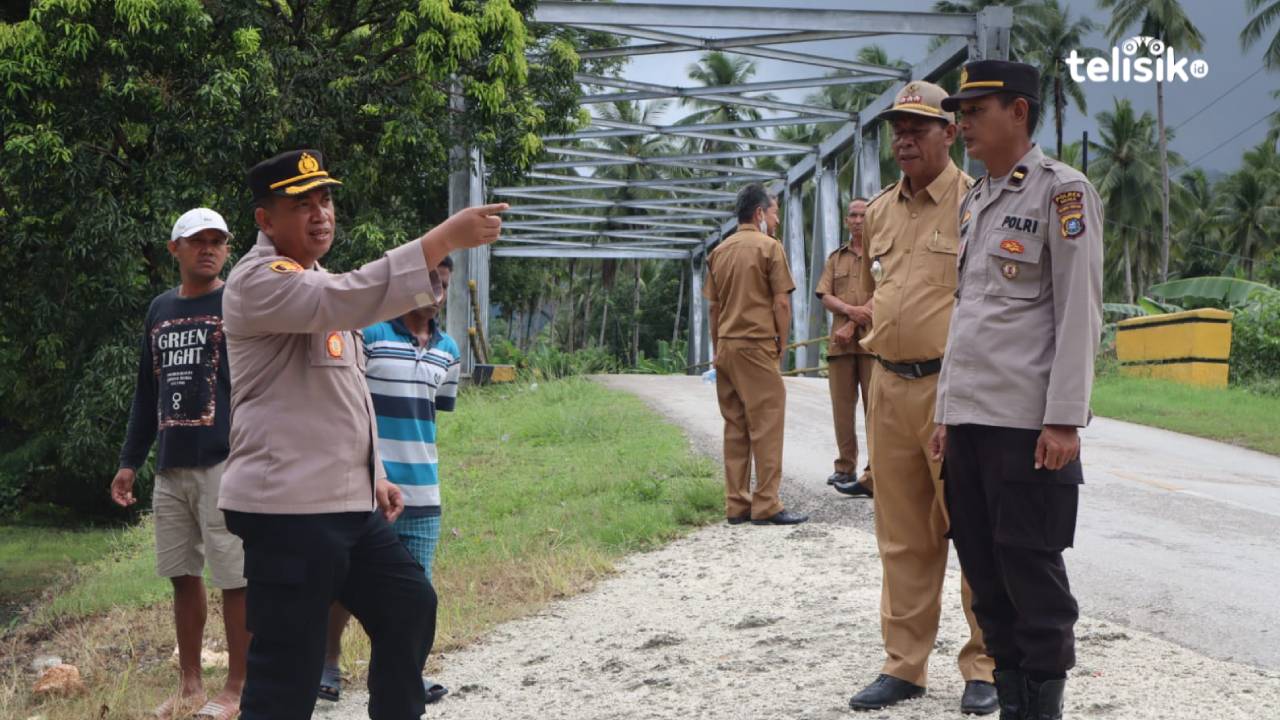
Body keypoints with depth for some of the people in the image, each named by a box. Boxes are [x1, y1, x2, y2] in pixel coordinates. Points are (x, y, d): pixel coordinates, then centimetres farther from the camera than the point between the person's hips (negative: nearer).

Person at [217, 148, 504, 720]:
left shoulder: (316, 286, 19)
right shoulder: (257, 281, -13)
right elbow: (353, 299, -31)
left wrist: (373, 475, 22)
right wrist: (446, 238, -33)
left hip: (349, 503, 10)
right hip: (287, 507, -10)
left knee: (408, 606, 19)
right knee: (288, 672, -8)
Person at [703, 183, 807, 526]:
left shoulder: (718, 252, 13)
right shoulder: (769, 247, -5)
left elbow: (713, 306, 14)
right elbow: (781, 303, -9)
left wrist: (716, 350, 17)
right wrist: (781, 345, -1)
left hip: (726, 347, 7)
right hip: (757, 345, -7)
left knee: (735, 427, 9)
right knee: (766, 425, -4)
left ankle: (736, 505, 10)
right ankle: (766, 505, -5)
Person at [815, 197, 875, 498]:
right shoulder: (836, 258, 19)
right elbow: (824, 296, 8)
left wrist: (851, 326, -12)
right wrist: (850, 309, -13)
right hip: (840, 341, 5)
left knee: (875, 408, -7)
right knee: (842, 406, 7)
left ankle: (873, 476, -8)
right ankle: (845, 468, 15)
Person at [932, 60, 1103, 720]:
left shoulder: (1062, 191, -5)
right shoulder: (973, 201, 17)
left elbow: (1079, 312, -10)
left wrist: (1064, 420, -15)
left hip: (1027, 419, -7)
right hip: (969, 416, 7)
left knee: (1030, 567, -2)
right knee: (983, 567, 9)